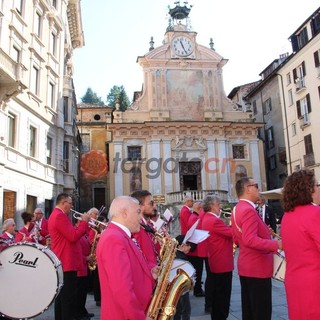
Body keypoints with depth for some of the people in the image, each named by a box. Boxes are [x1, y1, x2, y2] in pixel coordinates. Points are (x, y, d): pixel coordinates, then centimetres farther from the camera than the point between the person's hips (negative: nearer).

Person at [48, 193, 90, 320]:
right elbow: (73, 237, -23)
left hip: (61, 262, 11)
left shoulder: (55, 215, 18)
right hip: (66, 263, -11)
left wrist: (84, 224, 10)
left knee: (62, 296, 16)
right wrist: (84, 222, -11)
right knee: (68, 298, -7)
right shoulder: (60, 216, -17)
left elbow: (71, 234, 19)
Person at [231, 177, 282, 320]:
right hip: (258, 268, -10)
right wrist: (276, 244, -26)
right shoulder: (249, 210, -21)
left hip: (246, 266, 10)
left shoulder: (237, 209, 11)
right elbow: (250, 240, -30)